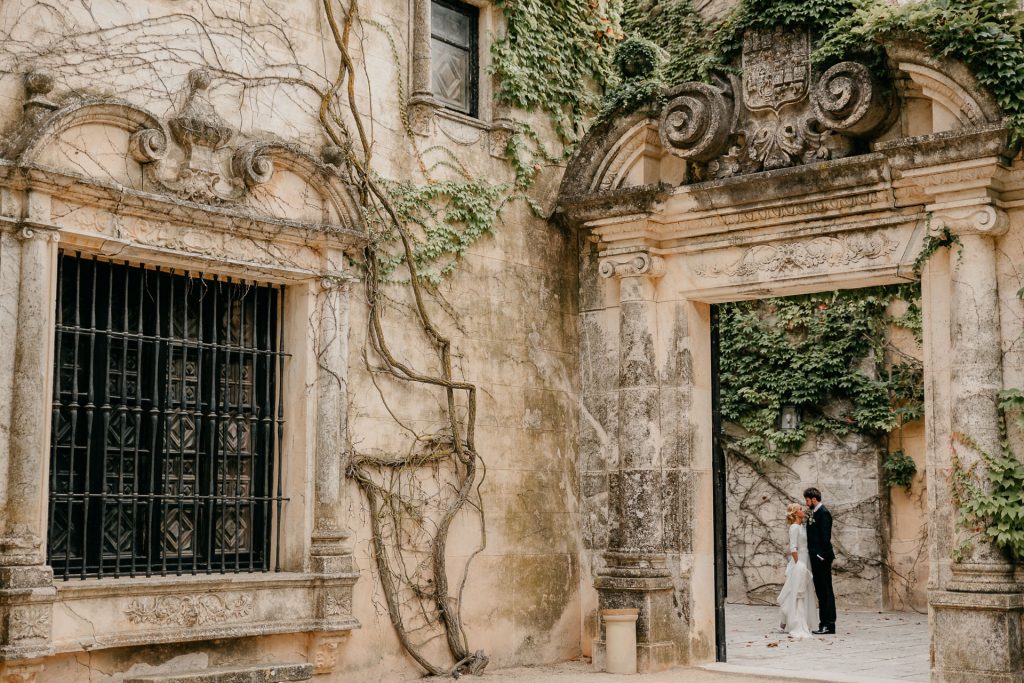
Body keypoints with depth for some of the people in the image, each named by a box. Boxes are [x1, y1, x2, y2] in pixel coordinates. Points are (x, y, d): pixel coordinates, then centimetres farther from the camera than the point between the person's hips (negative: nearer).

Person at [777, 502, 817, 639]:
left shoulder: (803, 526, 13)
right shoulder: (794, 527, -12)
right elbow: (793, 548, -16)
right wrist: (798, 565, -19)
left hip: (804, 563, 9)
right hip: (798, 563, -9)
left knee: (804, 595, 13)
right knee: (797, 595, -7)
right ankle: (797, 628, -6)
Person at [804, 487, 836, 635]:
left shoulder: (823, 513, -13)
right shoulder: (814, 513, 16)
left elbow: (825, 536, -18)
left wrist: (822, 555, -19)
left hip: (821, 557, -10)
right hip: (816, 557, 10)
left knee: (826, 590, -6)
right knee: (820, 590, 11)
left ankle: (829, 624, -4)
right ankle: (824, 623, 15)